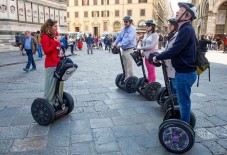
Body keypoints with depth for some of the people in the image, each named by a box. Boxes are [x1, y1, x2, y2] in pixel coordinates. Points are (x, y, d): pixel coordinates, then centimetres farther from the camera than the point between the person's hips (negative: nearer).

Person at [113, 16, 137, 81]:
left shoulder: (132, 29, -10)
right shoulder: (124, 29, 16)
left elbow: (129, 39, -22)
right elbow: (119, 36, 16)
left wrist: (121, 44, -26)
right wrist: (115, 43, 1)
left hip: (129, 50, -8)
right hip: (124, 50, 8)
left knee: (129, 66, -6)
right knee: (125, 66, 15)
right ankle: (126, 79, 26)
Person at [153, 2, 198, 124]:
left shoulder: (186, 30, -19)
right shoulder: (185, 29, 13)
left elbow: (174, 50, -24)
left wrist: (158, 57, -11)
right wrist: (161, 56, 8)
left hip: (185, 73, -10)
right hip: (184, 71, 10)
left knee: (184, 101, 2)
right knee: (183, 99, 21)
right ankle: (185, 122, 36)